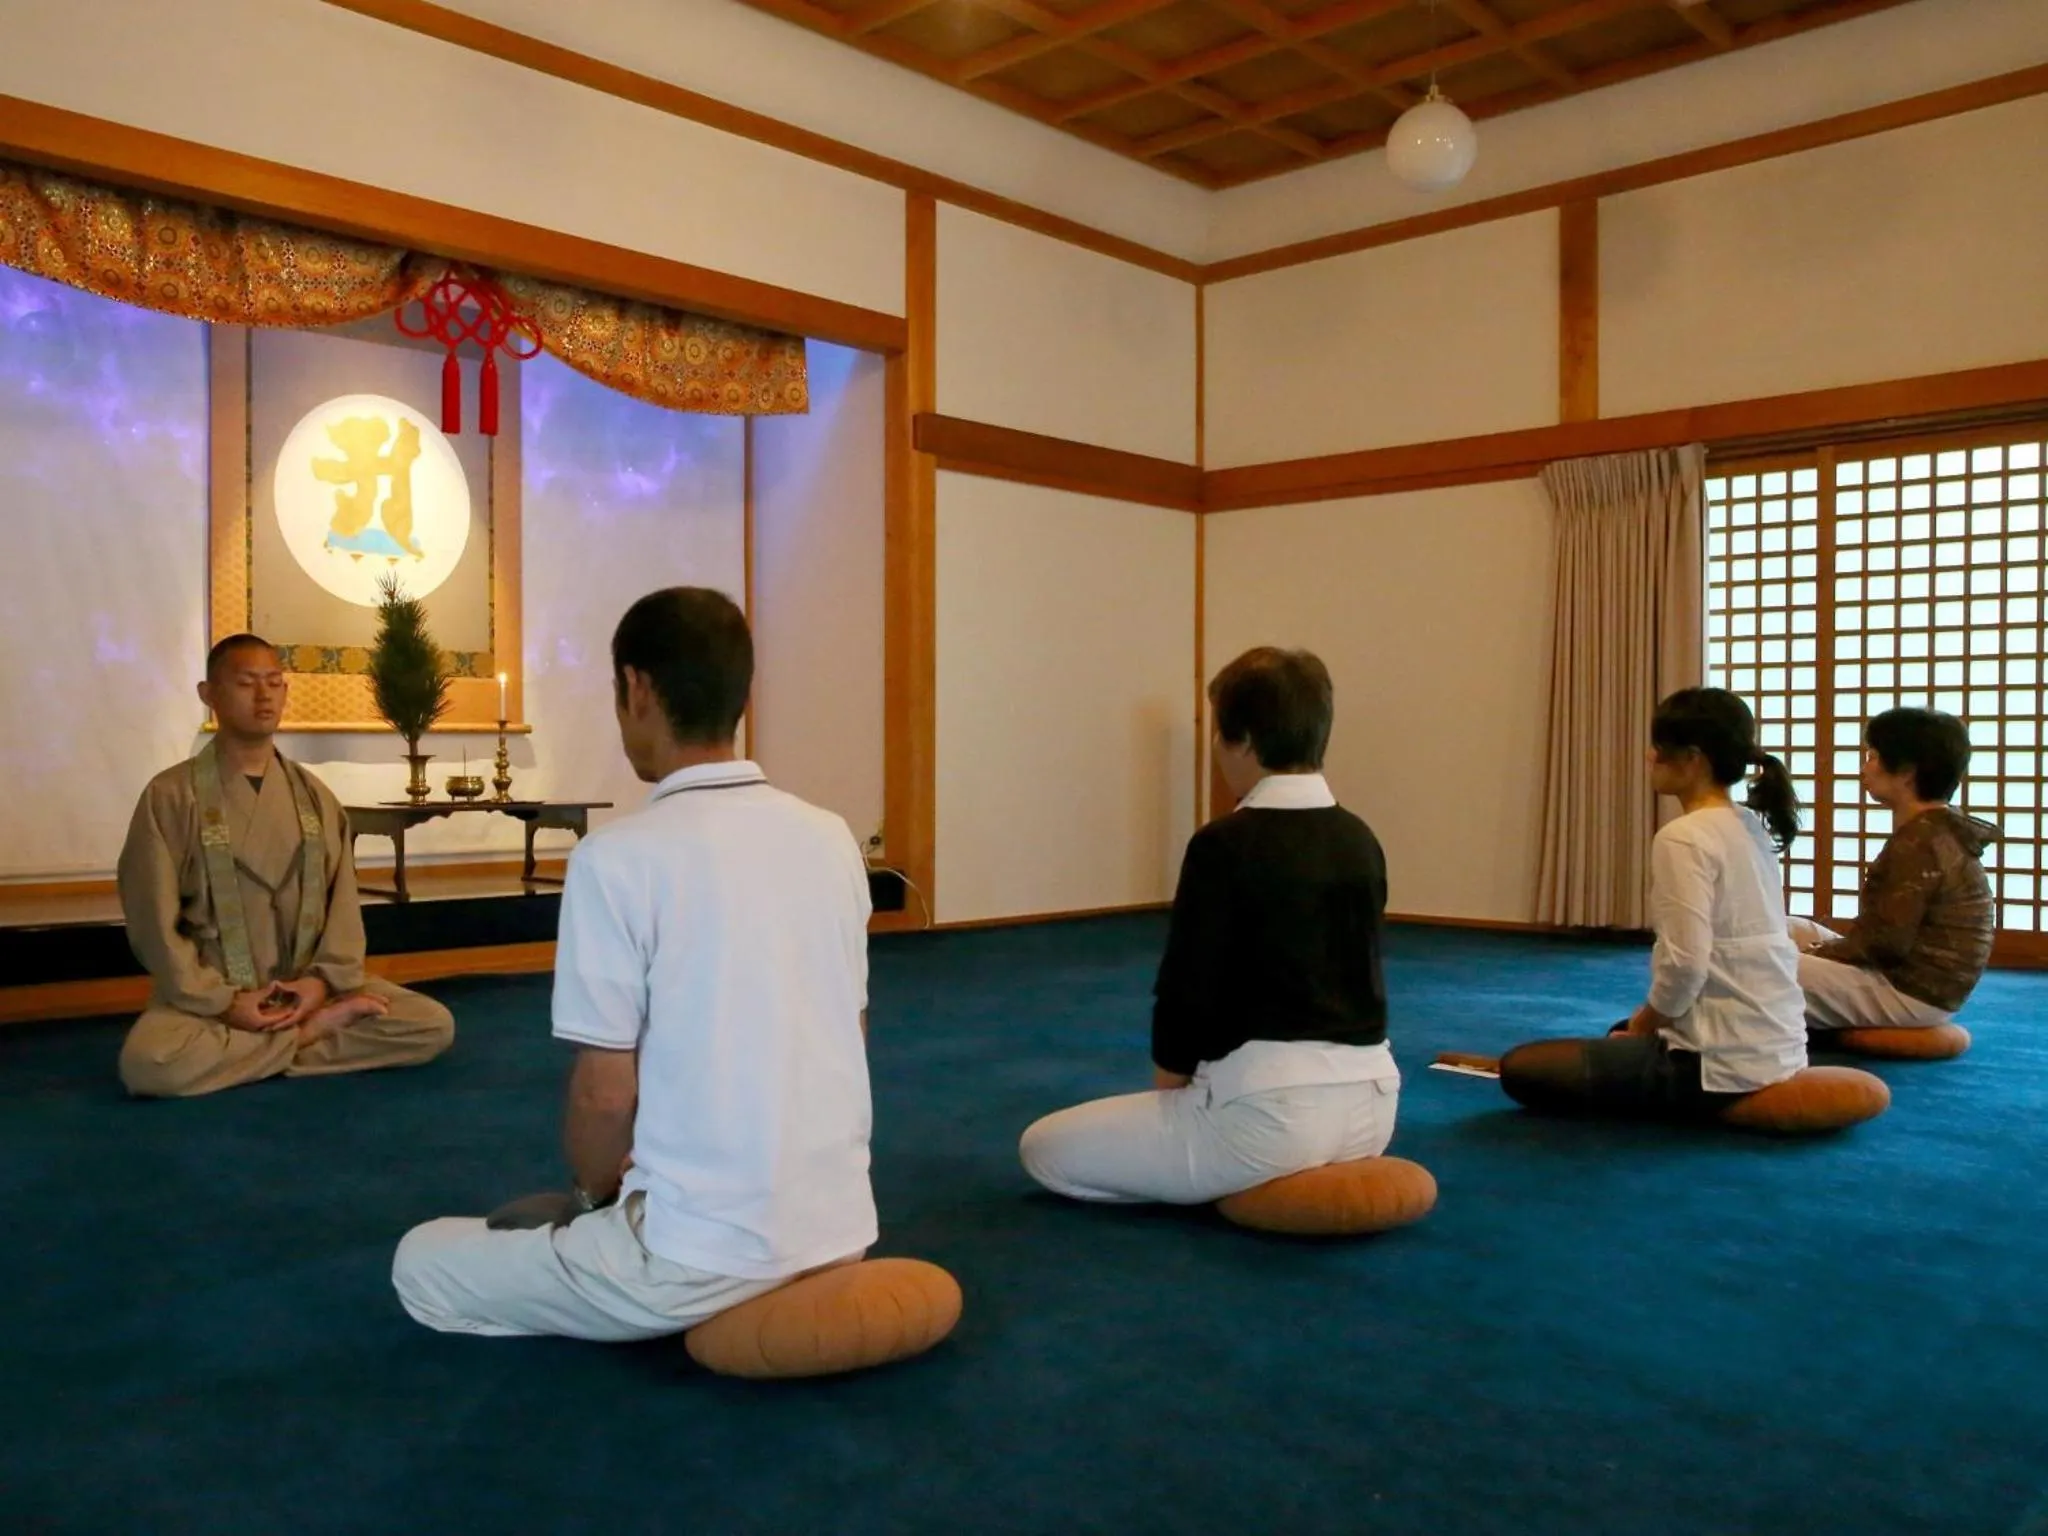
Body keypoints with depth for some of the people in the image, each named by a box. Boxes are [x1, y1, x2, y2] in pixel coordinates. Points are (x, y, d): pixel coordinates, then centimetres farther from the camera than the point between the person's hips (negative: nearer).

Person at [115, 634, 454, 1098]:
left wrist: (324, 980, -12)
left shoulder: (315, 795, 8)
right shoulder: (171, 795, -4)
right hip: (210, 994, -3)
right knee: (148, 1063, -36)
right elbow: (154, 920, -8)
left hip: (308, 984, 3)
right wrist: (221, 1002, -15)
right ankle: (316, 1028, -15)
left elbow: (342, 901, 5)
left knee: (435, 1025, -14)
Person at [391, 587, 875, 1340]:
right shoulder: (832, 838, 1)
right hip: (840, 1227, 8)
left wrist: (600, 1189, 10)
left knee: (422, 1263, 15)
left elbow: (605, 1093, -13)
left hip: (702, 1254, -8)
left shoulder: (619, 856, -17)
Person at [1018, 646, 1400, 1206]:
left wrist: (1168, 1091, 7)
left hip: (1269, 1107, -9)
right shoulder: (1361, 841, 5)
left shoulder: (1224, 845, -16)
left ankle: (1261, 1185, 3)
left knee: (1046, 1148, 7)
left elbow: (1187, 991, -13)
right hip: (1369, 1100, 9)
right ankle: (1304, 1172, 17)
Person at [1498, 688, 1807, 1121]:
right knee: (1624, 1037, 36)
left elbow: (1684, 966, -24)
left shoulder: (1683, 838, -19)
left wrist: (1639, 1027, -5)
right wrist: (1644, 1021, 12)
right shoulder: (1754, 829, 8)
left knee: (1521, 1068, -2)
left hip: (1722, 1062, -10)